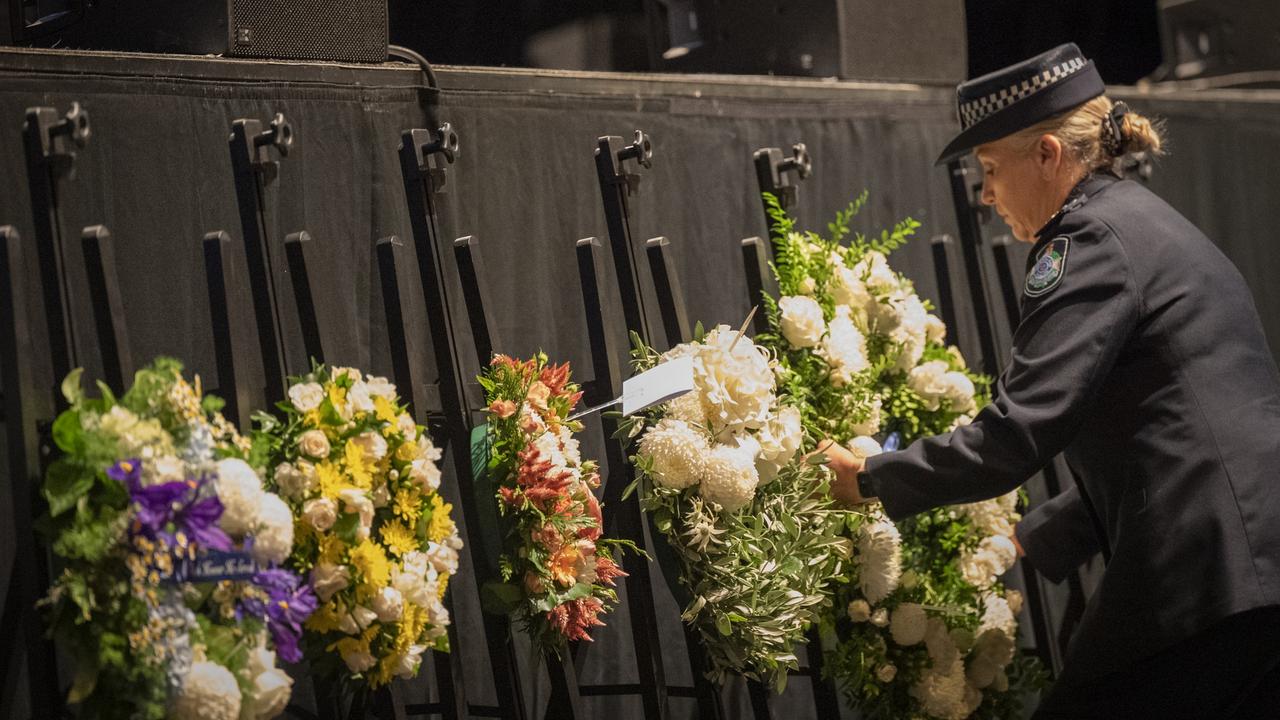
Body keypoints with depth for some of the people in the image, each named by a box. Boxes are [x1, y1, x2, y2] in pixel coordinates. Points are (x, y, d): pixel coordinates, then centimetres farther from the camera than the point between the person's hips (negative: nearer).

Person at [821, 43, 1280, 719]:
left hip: (1209, 575, -10)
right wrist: (1032, 540, 26)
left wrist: (870, 479, -2)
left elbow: (1014, 436, -14)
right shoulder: (1144, 221, 22)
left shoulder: (1092, 240, -8)